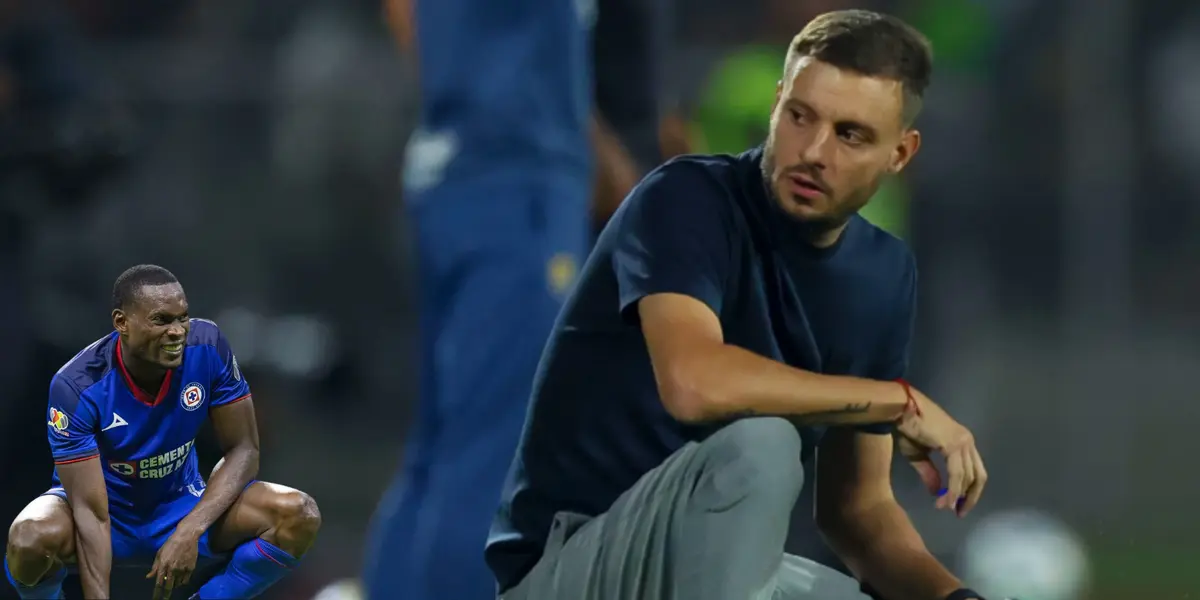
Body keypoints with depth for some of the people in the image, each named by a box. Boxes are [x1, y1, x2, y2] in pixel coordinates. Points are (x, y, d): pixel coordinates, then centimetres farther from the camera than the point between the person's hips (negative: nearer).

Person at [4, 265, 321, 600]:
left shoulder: (207, 347, -19)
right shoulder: (76, 386, -28)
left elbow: (243, 450, -12)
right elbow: (91, 512, -31)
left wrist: (189, 531, -28)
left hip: (181, 505, 3)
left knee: (298, 516, -24)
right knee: (31, 538, -39)